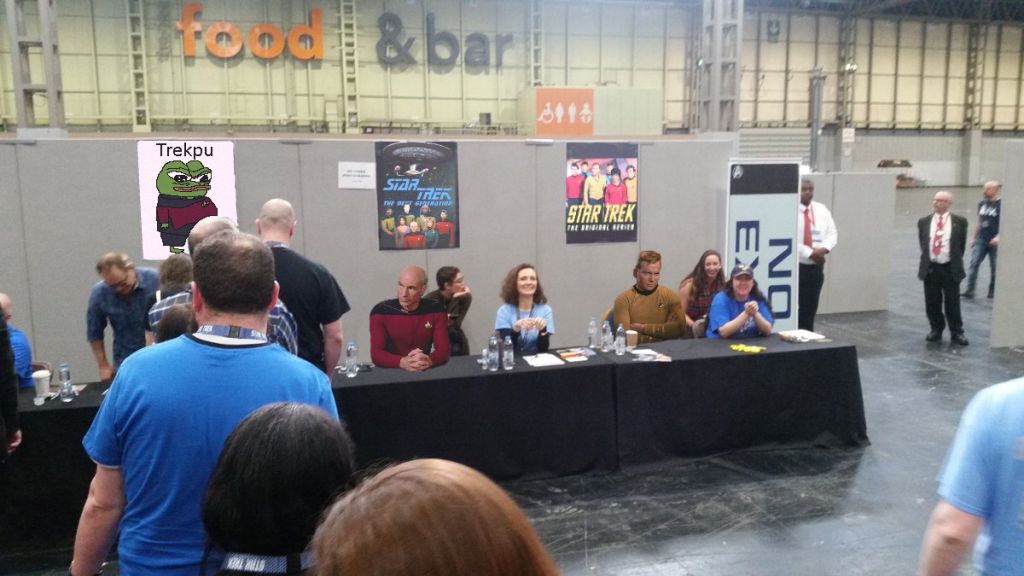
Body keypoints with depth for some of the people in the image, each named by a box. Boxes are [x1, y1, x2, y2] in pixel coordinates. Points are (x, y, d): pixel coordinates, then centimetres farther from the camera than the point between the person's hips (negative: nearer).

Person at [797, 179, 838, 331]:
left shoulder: (822, 210, 10)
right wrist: (809, 253, -19)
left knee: (811, 306, 10)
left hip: (816, 266, 5)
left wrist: (824, 248, -12)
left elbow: (832, 233, 8)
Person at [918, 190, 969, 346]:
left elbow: (962, 244, 5)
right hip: (930, 268, 2)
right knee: (932, 303, 8)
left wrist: (955, 261, 5)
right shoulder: (924, 222, 6)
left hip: (951, 269, -2)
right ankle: (936, 330, 24)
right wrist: (927, 259, 9)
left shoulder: (960, 222, -1)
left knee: (952, 303, 2)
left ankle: (956, 333, 14)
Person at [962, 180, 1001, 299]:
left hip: (994, 241, -4)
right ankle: (970, 290, -9)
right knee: (974, 263, -7)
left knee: (994, 266, 7)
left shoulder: (1001, 204, -9)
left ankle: (993, 291, 21)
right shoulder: (982, 203, 8)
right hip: (980, 239, 4)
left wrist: (998, 237, -23)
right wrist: (974, 237, 19)